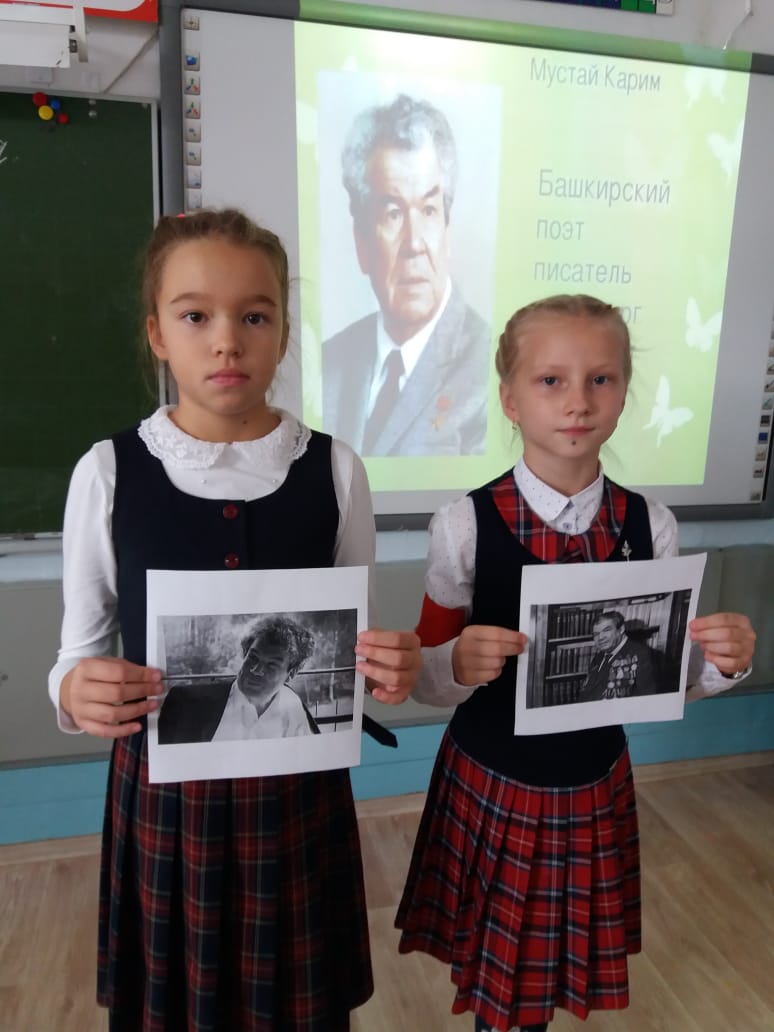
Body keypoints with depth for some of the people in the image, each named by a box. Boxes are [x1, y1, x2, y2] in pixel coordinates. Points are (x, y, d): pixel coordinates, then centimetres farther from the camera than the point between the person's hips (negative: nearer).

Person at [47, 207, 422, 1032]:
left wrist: (385, 668, -19)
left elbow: (356, 636, 2)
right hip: (163, 787, 0)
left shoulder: (333, 468, -6)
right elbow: (78, 651, 0)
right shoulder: (108, 472, -8)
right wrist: (76, 692, -21)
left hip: (300, 785, 1)